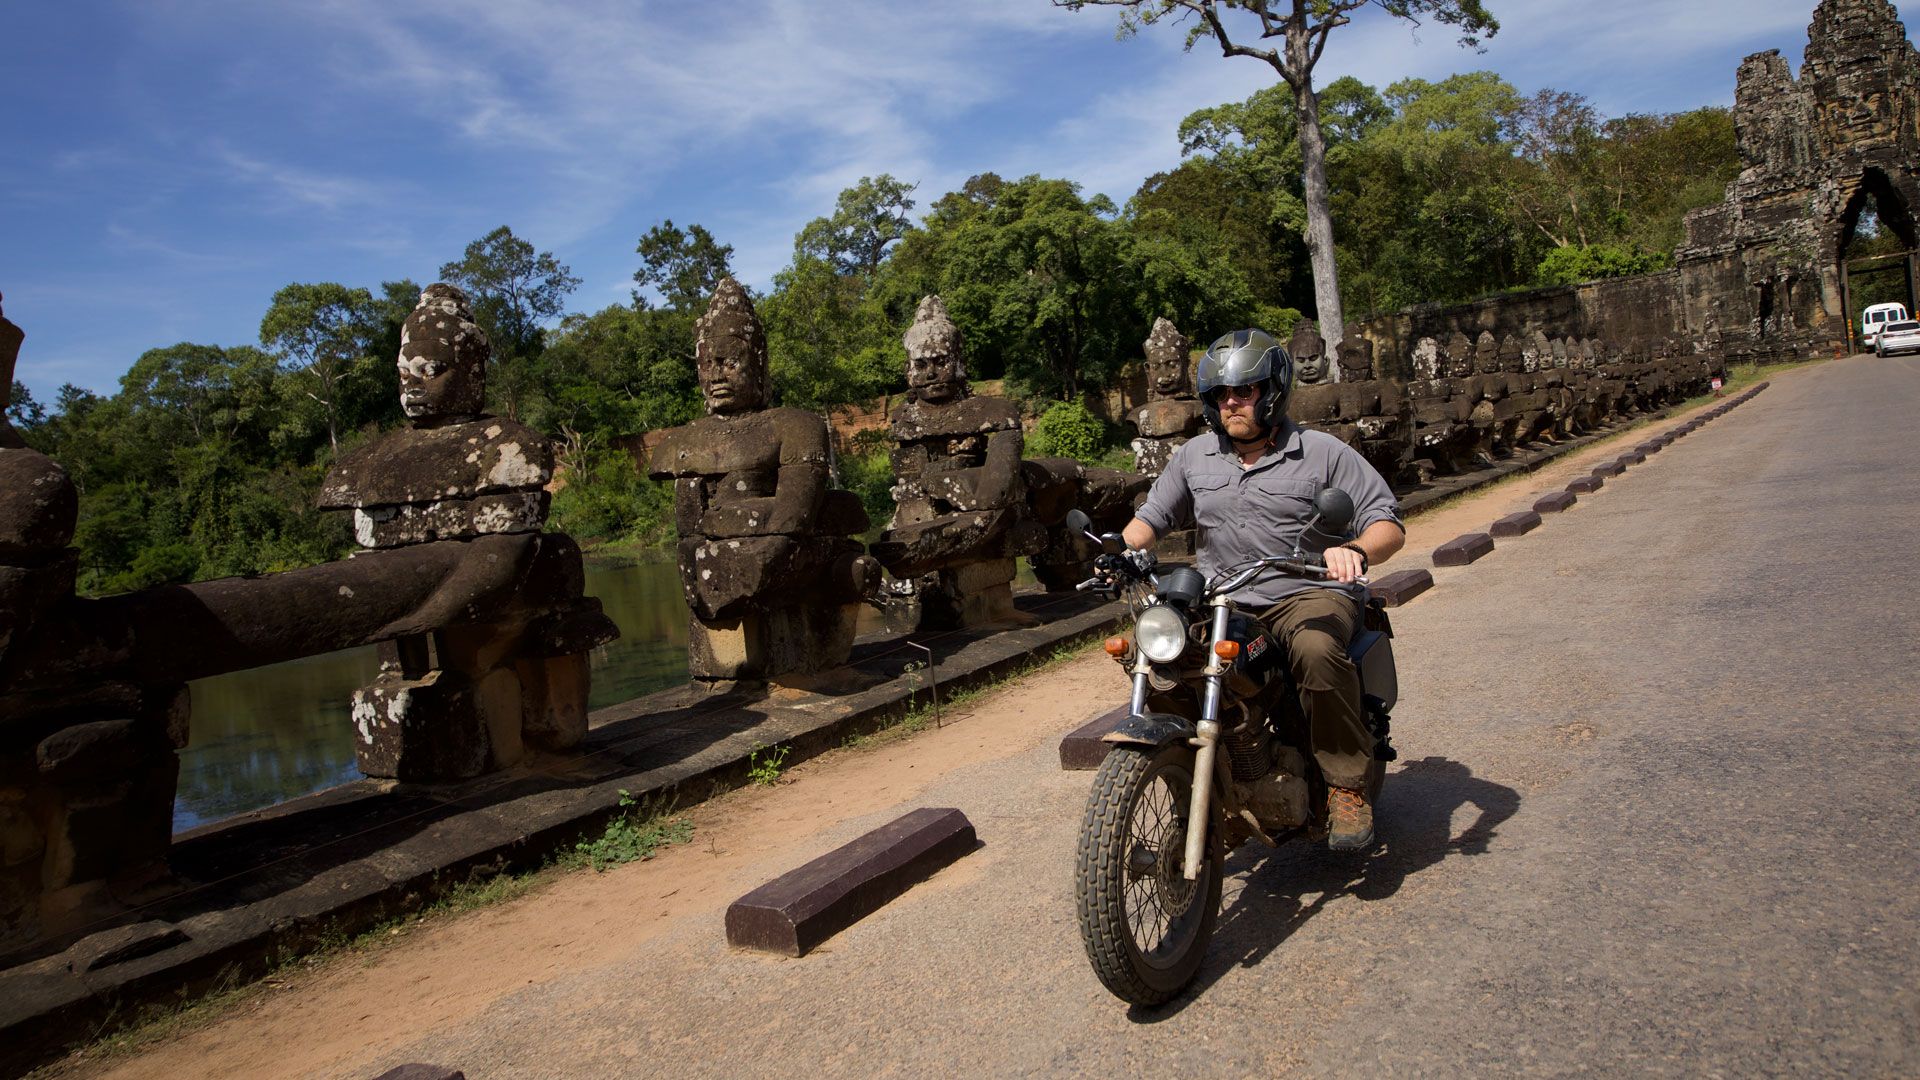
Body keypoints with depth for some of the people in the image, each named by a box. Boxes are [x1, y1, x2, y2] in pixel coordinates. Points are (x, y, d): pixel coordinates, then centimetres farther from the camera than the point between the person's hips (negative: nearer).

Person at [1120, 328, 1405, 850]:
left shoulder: (1323, 452, 2)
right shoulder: (1194, 456, 15)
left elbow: (1388, 523, -3)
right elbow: (1152, 516, 21)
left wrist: (1356, 550, -26)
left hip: (1307, 593, -4)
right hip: (1218, 601, 4)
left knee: (1317, 650, -38)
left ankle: (1348, 786, -19)